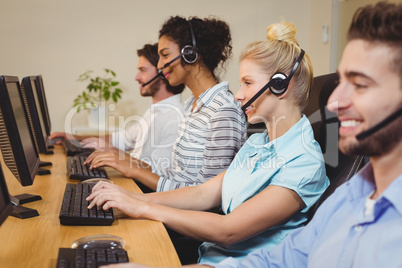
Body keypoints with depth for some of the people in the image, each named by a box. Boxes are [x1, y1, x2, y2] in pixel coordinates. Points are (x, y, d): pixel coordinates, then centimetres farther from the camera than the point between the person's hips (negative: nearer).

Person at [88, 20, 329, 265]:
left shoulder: (304, 163, -20)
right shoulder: (257, 143, 9)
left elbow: (227, 231, -23)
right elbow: (205, 194, 6)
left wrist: (142, 208, -19)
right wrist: (135, 197, -5)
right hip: (209, 255, 7)